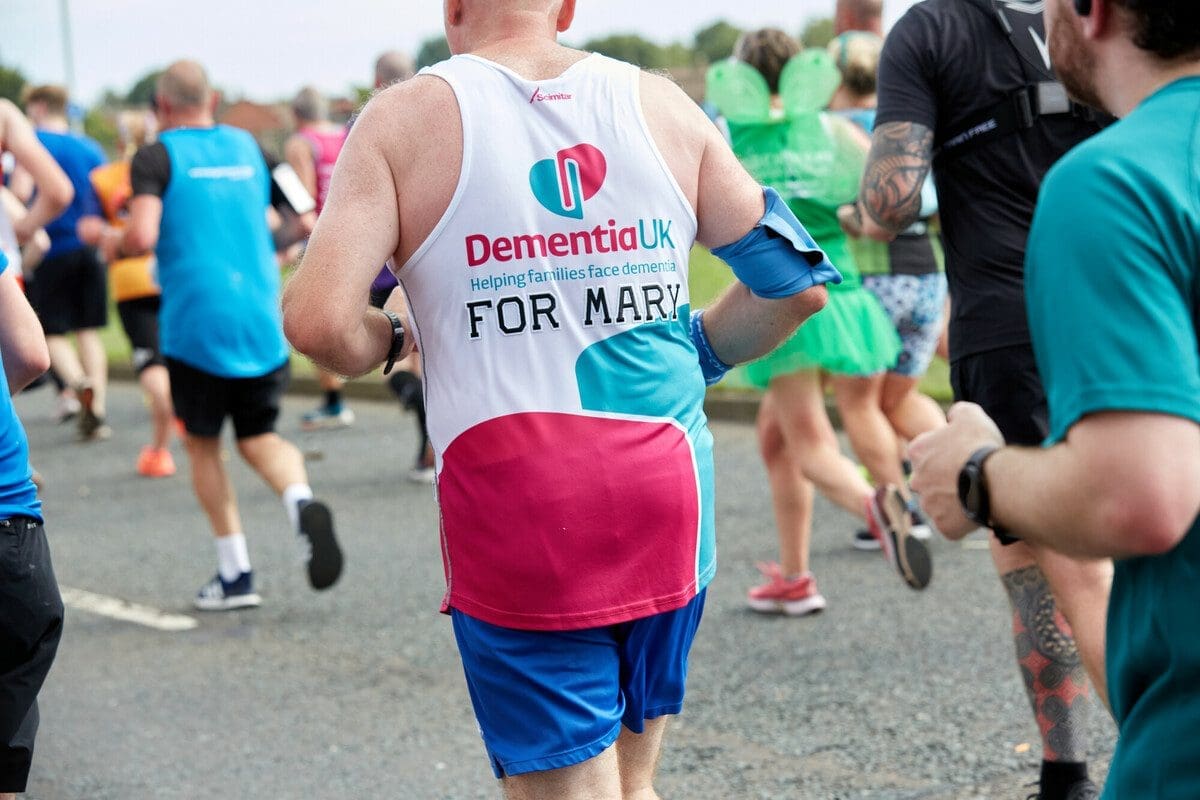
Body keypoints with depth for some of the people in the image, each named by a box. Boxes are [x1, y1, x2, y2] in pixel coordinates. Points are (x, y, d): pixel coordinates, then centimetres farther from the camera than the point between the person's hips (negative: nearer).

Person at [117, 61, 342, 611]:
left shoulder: (157, 157, -3)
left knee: (202, 443, 12)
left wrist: (110, 245, 4)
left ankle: (235, 573, 10)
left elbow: (142, 237, -16)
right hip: (262, 320, 4)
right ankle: (301, 502, -18)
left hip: (195, 324, -4)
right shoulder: (248, 147, 13)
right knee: (259, 435, 14)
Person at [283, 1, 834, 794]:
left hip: (516, 502, -4)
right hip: (668, 494, 4)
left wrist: (389, 341, 7)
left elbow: (318, 321, -13)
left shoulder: (407, 118, -3)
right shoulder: (662, 105, 7)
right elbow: (796, 281, 8)